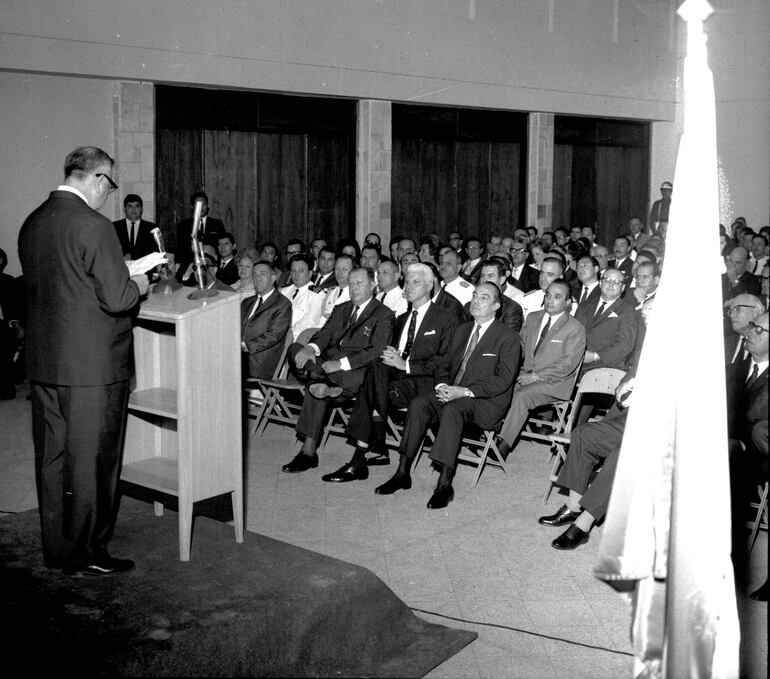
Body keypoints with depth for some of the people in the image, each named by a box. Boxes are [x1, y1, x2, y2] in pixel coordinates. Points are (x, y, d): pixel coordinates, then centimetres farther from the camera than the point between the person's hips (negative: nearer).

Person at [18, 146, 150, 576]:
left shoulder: (33, 223, 7)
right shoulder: (94, 227, -18)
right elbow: (116, 299, -19)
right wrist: (137, 285, 3)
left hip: (43, 363, 8)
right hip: (93, 366, -8)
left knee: (52, 457, 15)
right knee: (91, 462, 4)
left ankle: (56, 548, 28)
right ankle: (85, 554, 15)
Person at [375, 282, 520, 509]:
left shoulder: (509, 337, -3)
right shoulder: (462, 330, 19)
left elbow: (503, 380, -12)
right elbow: (449, 366, 20)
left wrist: (465, 391, -22)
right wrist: (442, 386, -4)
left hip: (487, 402, -6)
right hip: (454, 393, 6)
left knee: (452, 408, -36)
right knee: (418, 403, -20)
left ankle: (445, 484, -37)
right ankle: (403, 473, -18)